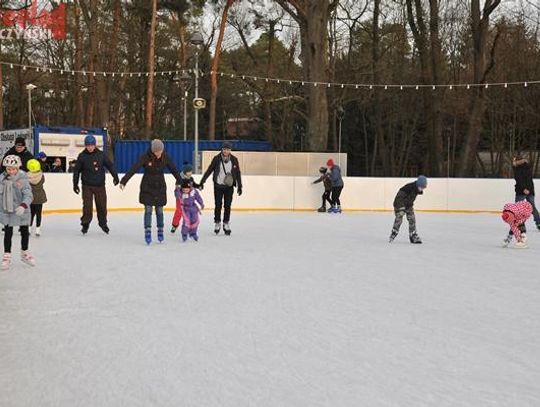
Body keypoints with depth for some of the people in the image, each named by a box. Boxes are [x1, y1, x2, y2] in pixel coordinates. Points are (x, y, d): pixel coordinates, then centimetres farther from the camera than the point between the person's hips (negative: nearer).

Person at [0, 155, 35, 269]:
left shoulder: (23, 179, -16)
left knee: (25, 232, 14)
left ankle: (24, 253, 35)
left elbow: (28, 195, -22)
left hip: (21, 211, -1)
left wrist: (23, 205, -38)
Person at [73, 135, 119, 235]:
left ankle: (103, 223, 23)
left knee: (102, 205, 5)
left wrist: (115, 176, -3)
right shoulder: (82, 156, -1)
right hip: (87, 185, -1)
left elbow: (110, 165, 6)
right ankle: (85, 224, 8)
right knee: (87, 205, -5)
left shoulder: (101, 154, 0)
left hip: (100, 185, 1)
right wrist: (75, 184, 5)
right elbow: (77, 170, 4)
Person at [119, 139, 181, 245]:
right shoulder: (146, 157, -16)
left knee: (159, 210, 7)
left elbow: (174, 170, 2)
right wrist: (123, 181, -33)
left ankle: (160, 231, 19)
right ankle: (147, 232, -2)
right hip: (147, 187, -2)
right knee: (148, 210, -4)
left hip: (160, 187, 2)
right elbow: (134, 168, -24)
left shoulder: (165, 157, -7)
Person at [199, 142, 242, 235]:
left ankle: (226, 224, 15)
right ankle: (217, 223, 15)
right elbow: (209, 170, -1)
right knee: (218, 205, 1)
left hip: (229, 186, 1)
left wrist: (239, 186, 2)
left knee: (227, 206, 3)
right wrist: (202, 181, -2)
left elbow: (238, 173, 4)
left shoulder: (234, 160, -1)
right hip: (218, 185, -1)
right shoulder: (217, 159, -5)